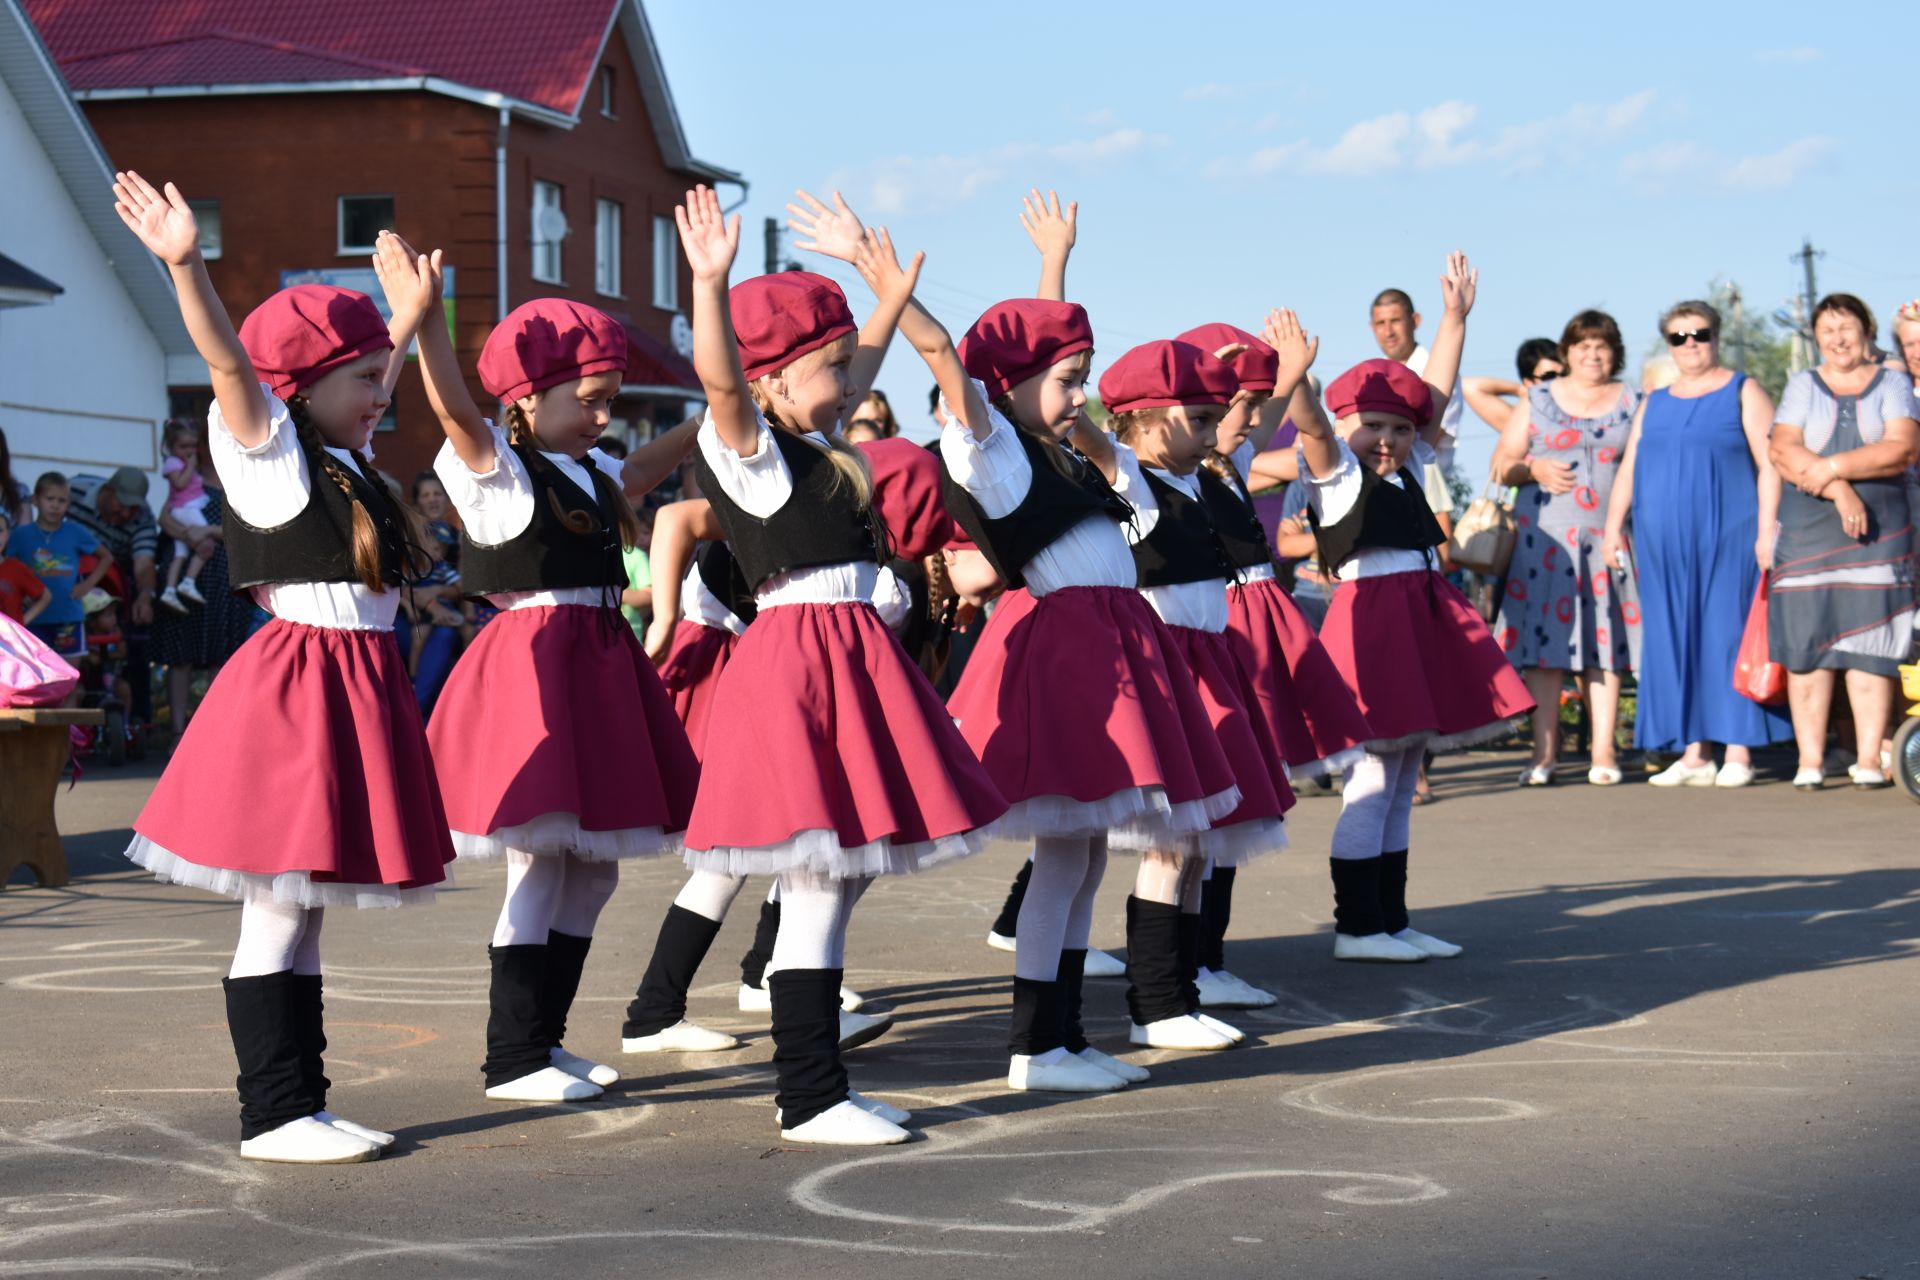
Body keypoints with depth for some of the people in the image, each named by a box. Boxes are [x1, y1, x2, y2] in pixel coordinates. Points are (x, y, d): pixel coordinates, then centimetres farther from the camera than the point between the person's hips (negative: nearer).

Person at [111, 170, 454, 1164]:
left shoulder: (342, 458, 16)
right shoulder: (267, 447, -6)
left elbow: (379, 374, 36)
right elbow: (232, 365, -24)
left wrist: (413, 310, 48)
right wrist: (185, 268, -38)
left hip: (355, 689, 9)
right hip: (296, 694, -9)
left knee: (302, 915, 11)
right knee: (278, 913, -4)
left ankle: (302, 1102, 16)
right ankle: (273, 1116, -1)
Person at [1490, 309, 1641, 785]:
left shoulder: (1632, 404, 12)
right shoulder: (1537, 401, 12)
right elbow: (1502, 463, 11)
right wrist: (1534, 469, -9)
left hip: (1608, 539, 0)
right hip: (1545, 538, 0)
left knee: (1604, 642, -2)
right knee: (1544, 641, -5)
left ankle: (1603, 752, 0)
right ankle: (1544, 752, -3)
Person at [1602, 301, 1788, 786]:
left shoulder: (1742, 392, 3)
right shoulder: (1654, 404, 18)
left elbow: (1770, 465, -4)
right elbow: (1628, 470, 17)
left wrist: (1767, 531, -13)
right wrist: (1613, 527, 6)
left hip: (1727, 539, -5)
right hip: (1665, 544, 5)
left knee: (1727, 635, -6)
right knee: (1676, 644, 3)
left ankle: (1738, 753, -3)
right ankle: (1694, 755, 6)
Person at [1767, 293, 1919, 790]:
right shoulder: (1802, 385, 13)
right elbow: (1784, 451, -3)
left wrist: (1832, 466, -14)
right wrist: (1840, 491, -16)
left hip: (1879, 531, -1)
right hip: (1808, 531, 1)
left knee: (1870, 644, -4)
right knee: (1807, 642, -5)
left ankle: (1870, 757, -1)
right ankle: (1809, 759, -3)